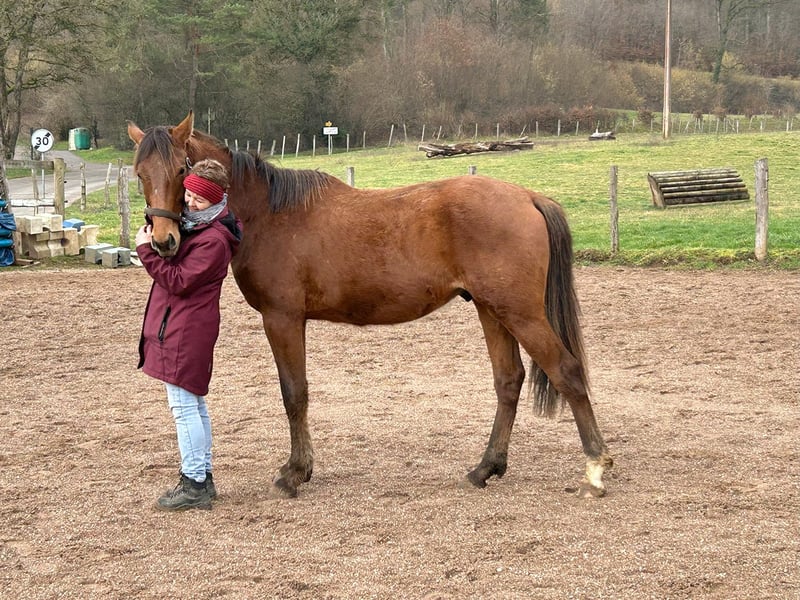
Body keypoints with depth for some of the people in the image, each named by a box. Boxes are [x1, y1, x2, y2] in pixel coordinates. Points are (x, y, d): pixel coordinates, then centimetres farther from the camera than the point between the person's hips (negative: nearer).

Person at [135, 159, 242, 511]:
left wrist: (147, 250, -19)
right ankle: (202, 478, 25)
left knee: (183, 405, -7)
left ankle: (194, 485, -3)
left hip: (185, 330, -11)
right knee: (194, 403, 16)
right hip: (175, 323, 11)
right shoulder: (190, 223, 10)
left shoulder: (213, 239, -20)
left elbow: (177, 281, -22)